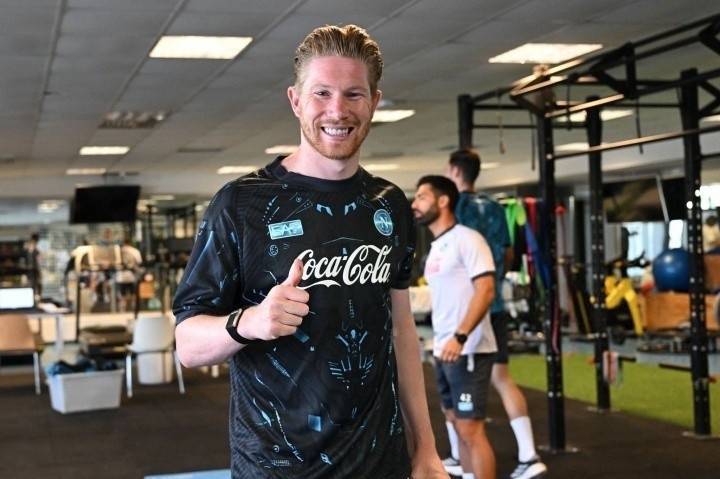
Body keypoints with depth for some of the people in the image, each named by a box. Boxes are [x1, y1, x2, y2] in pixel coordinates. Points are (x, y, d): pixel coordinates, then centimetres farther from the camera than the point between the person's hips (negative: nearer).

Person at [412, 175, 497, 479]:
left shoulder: (466, 239, -11)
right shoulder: (436, 248, 16)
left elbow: (485, 291, -20)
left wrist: (460, 337, -28)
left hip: (467, 351, -9)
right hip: (444, 352, 9)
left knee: (471, 429, -8)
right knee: (459, 426, 13)